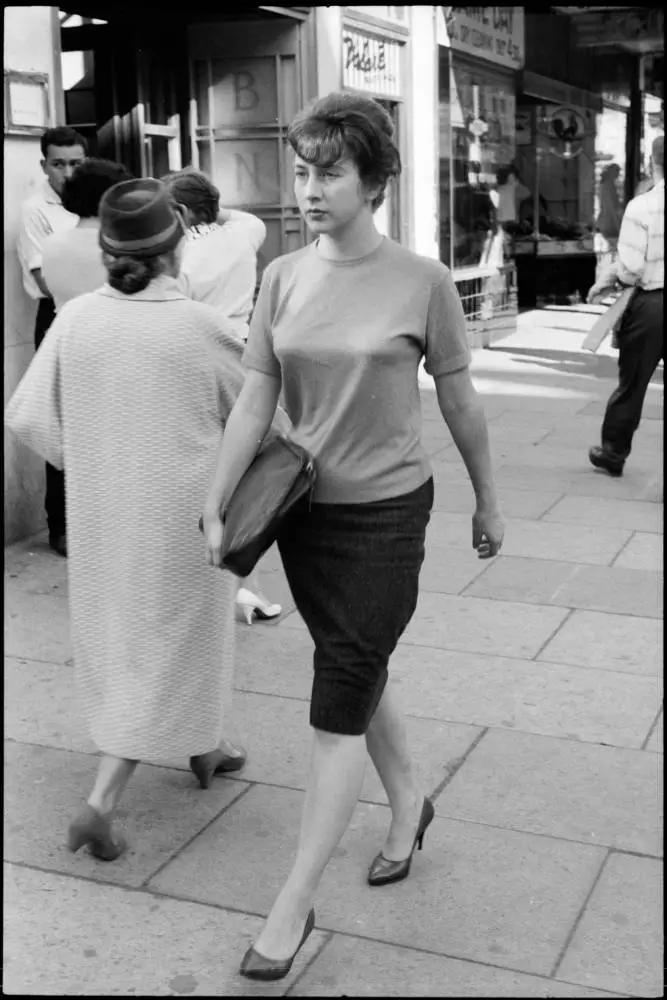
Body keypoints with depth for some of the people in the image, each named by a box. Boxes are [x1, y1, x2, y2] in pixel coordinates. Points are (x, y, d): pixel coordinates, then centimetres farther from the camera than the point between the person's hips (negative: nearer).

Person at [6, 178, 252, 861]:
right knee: (168, 645, 8)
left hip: (100, 512, 5)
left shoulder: (75, 319, -9)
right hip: (179, 511, -4)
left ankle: (205, 747, 43)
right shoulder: (198, 326, -17)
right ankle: (101, 802, 3)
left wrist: (86, 460, 9)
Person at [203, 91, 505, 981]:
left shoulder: (423, 283, -11)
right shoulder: (282, 277, -2)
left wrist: (488, 503, 7)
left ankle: (294, 906, 9)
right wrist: (216, 507, -6)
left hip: (387, 512, -4)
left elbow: (460, 405, -2)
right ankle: (409, 806, 45)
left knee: (340, 706, -1)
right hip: (305, 507, 4)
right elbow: (254, 402, -1)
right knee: (359, 675, 19)